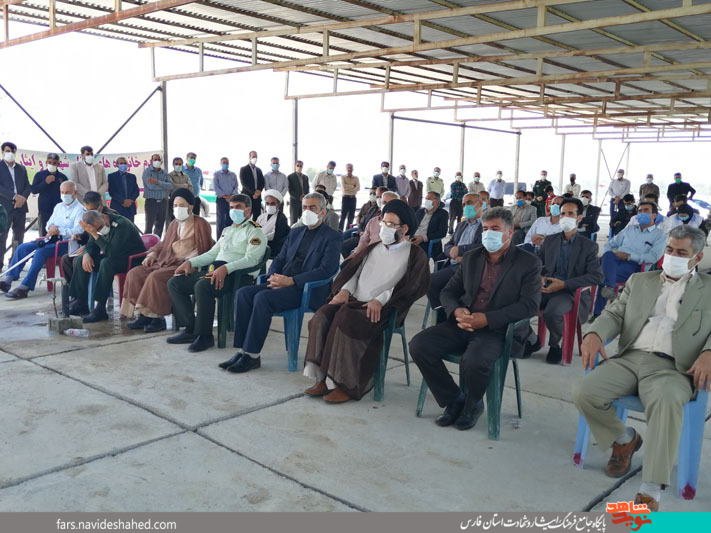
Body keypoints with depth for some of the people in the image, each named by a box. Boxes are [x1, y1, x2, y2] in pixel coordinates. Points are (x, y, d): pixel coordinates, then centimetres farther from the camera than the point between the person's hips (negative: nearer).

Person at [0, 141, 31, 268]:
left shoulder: (21, 168, 16)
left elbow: (28, 186, 11)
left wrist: (22, 197, -8)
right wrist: (14, 196, -18)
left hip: (20, 206, 5)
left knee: (19, 236, 7)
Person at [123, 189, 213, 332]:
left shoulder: (200, 224, -2)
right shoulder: (174, 224, 23)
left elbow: (203, 250, -8)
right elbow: (163, 244, 32)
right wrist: (152, 254, 13)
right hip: (166, 262, 9)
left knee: (156, 277, -32)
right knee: (134, 274, -8)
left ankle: (157, 318, -21)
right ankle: (142, 315, -11)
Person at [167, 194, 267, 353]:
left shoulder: (255, 232, 0)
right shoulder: (228, 230, 28)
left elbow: (251, 259, -14)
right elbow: (212, 253, 30)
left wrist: (226, 268, -28)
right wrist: (190, 262, 13)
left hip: (236, 275, -9)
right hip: (215, 270, 9)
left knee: (202, 286, -36)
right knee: (174, 282, -3)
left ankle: (205, 335, -23)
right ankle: (190, 330, -4)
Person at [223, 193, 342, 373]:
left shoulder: (332, 237, -1)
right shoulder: (295, 233, 22)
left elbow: (326, 270, -13)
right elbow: (279, 259, 22)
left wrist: (290, 281, -19)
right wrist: (273, 276, -3)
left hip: (306, 289, -7)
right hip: (282, 282, 7)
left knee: (262, 298, -29)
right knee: (243, 293, -15)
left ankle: (252, 356, -21)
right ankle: (242, 350, -14)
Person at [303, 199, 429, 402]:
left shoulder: (414, 255, 7)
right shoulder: (373, 248, 26)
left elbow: (413, 286, -7)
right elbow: (353, 271, 23)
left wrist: (381, 300, -18)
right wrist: (345, 289, 1)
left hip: (381, 309, -6)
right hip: (354, 301, 6)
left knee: (346, 319, -34)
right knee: (321, 317, -22)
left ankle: (346, 384, -26)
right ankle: (323, 377, -19)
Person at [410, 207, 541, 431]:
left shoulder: (528, 263, 1)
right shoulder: (471, 257, 16)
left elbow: (529, 305, -9)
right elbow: (448, 291, 17)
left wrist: (487, 319, -20)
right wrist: (456, 310, -9)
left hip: (496, 330, -5)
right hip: (462, 324, 5)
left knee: (474, 360, -35)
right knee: (419, 345, -18)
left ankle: (473, 404, 2)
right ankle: (454, 400, 1)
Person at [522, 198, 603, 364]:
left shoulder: (589, 246, 5)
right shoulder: (549, 241, 18)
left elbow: (596, 276, -6)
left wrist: (564, 284, -16)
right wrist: (539, 277, -5)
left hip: (570, 292, -4)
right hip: (545, 288, 4)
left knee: (552, 313, -36)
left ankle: (555, 345, -2)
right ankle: (532, 340, 3)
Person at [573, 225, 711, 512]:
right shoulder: (639, 281, 24)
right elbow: (614, 313, 15)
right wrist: (595, 334, -7)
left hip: (672, 367, -3)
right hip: (628, 358, 3)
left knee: (667, 402, -39)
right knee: (583, 391, -24)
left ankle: (650, 492, -34)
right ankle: (624, 439, 7)